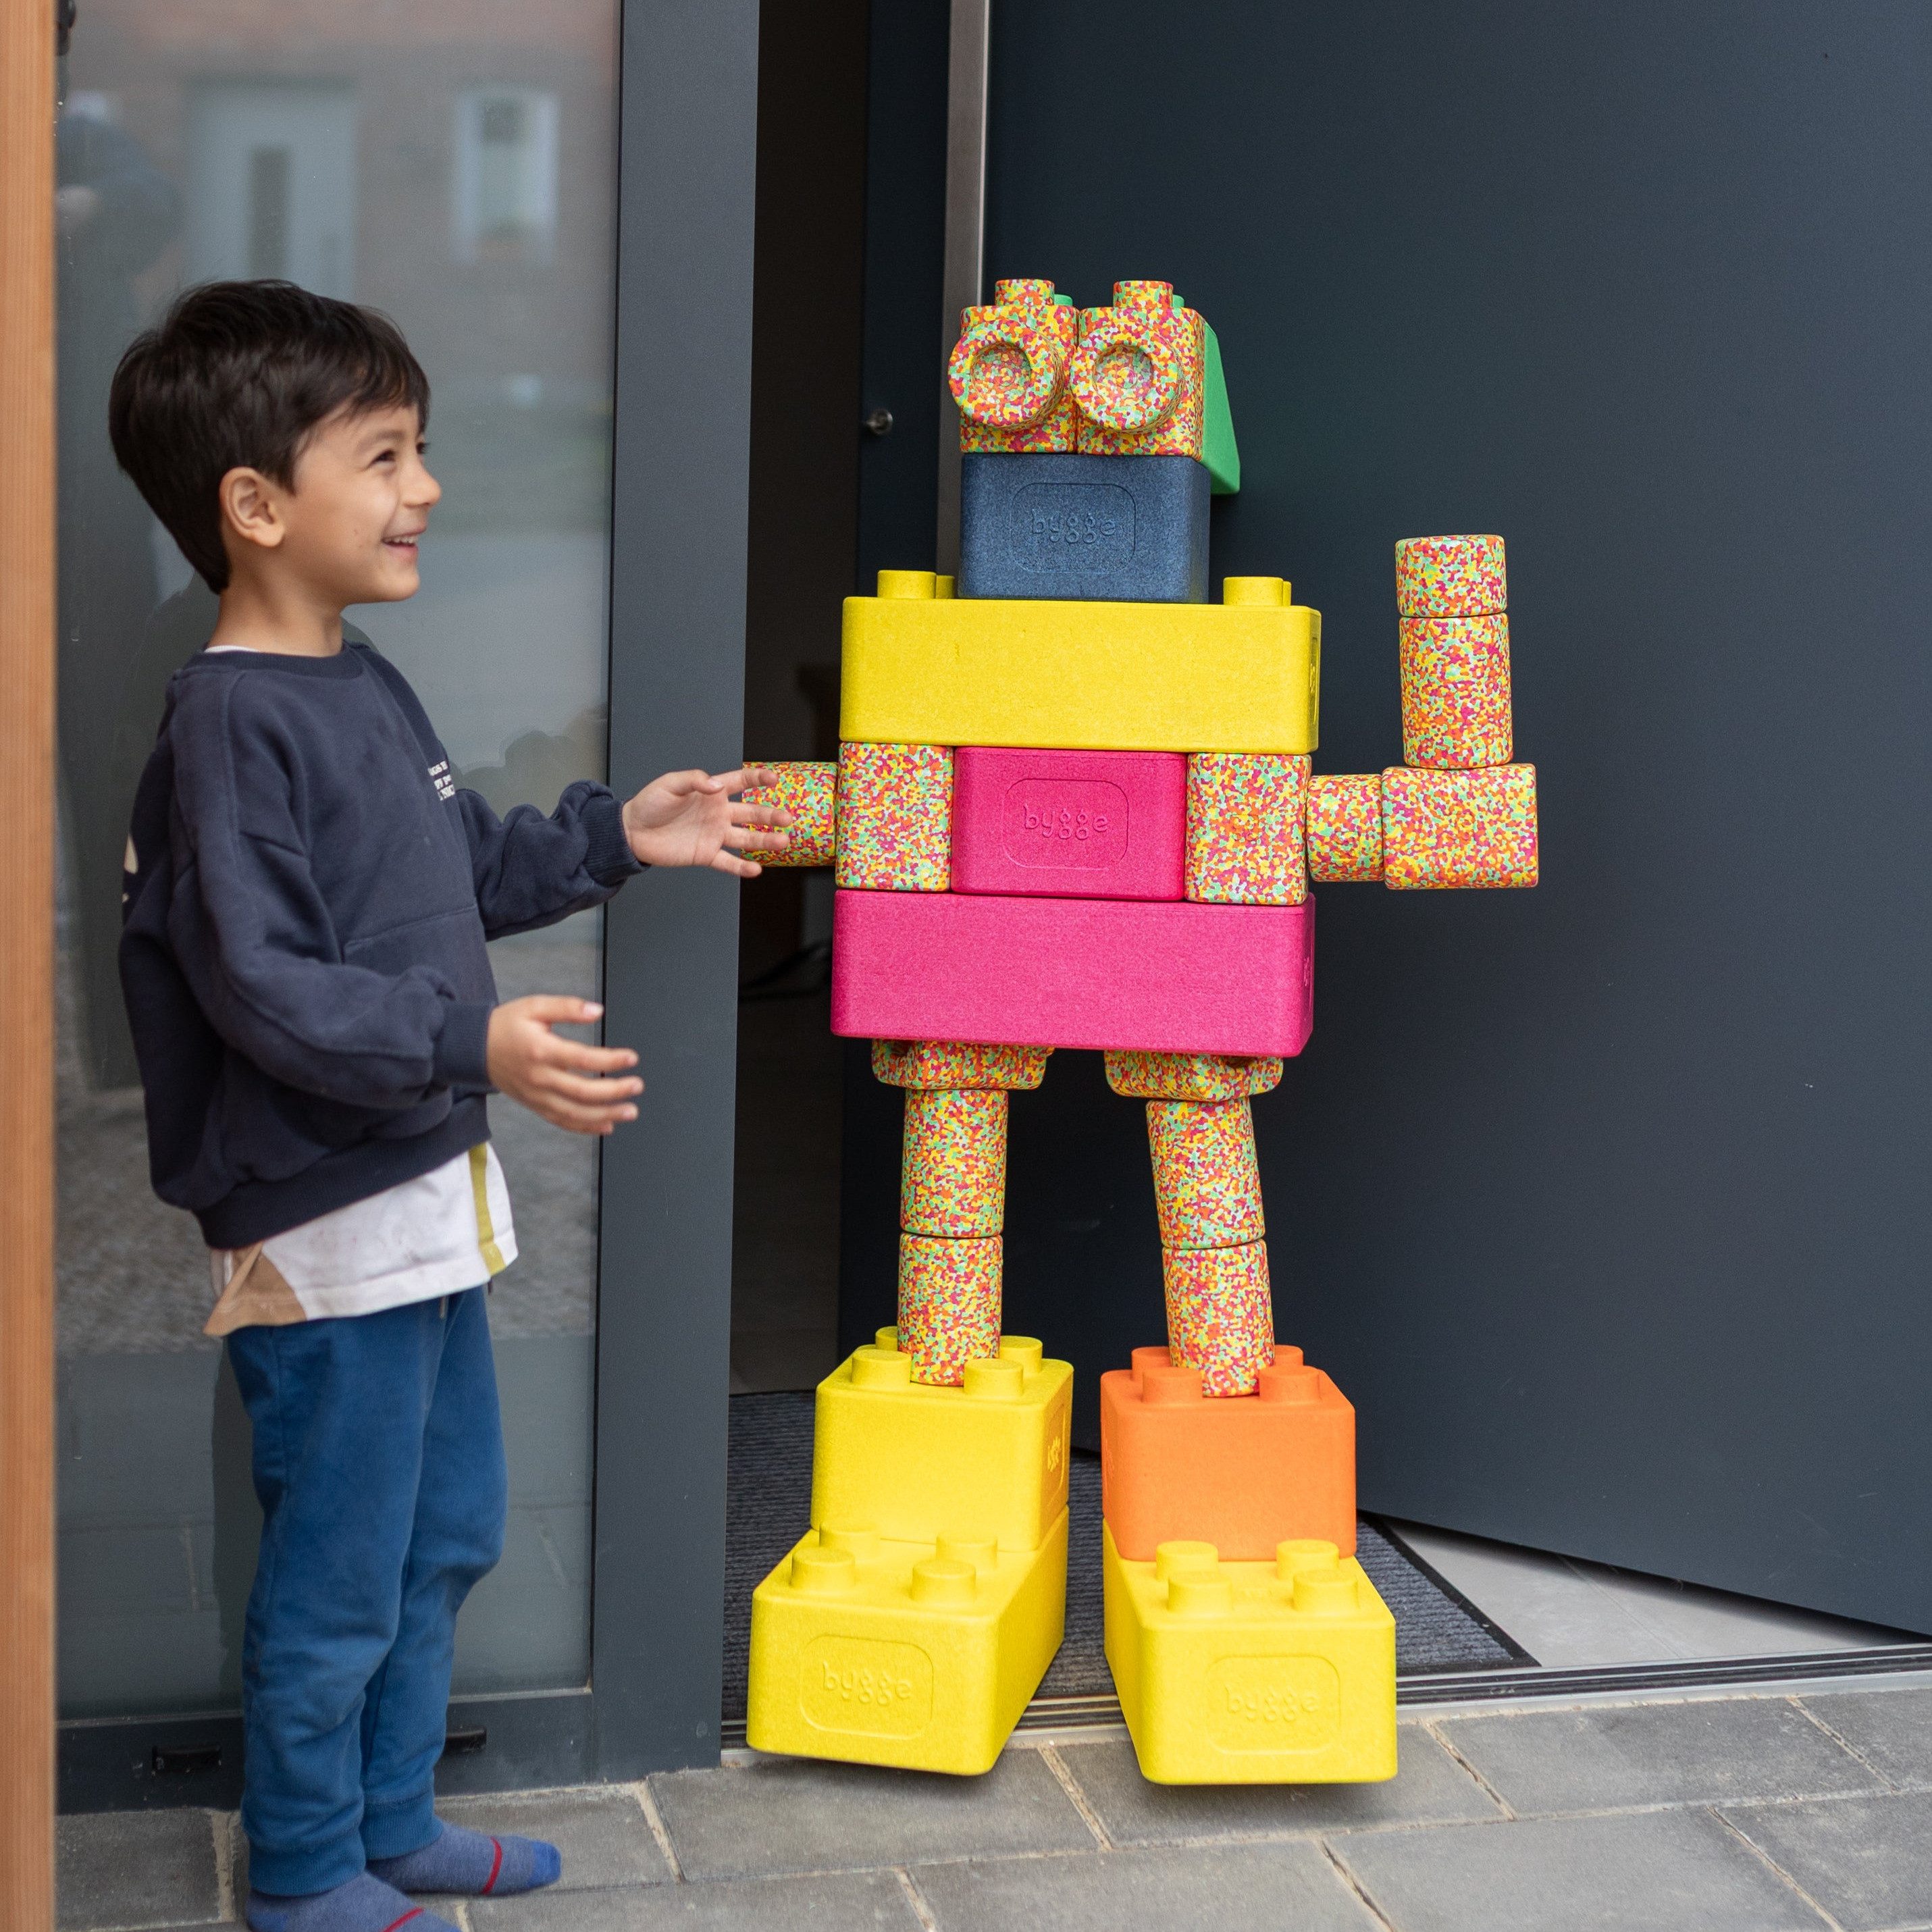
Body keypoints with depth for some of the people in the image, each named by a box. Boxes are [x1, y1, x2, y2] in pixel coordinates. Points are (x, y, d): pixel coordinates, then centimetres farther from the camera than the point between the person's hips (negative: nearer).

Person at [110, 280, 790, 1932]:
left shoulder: (365, 687, 10)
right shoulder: (233, 722, -20)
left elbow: (462, 866, 24)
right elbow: (264, 983, -25)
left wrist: (616, 838, 17)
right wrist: (472, 1043, -30)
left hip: (427, 1200, 10)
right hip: (323, 1222, -10)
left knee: (448, 1531, 21)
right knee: (338, 1571, 5)